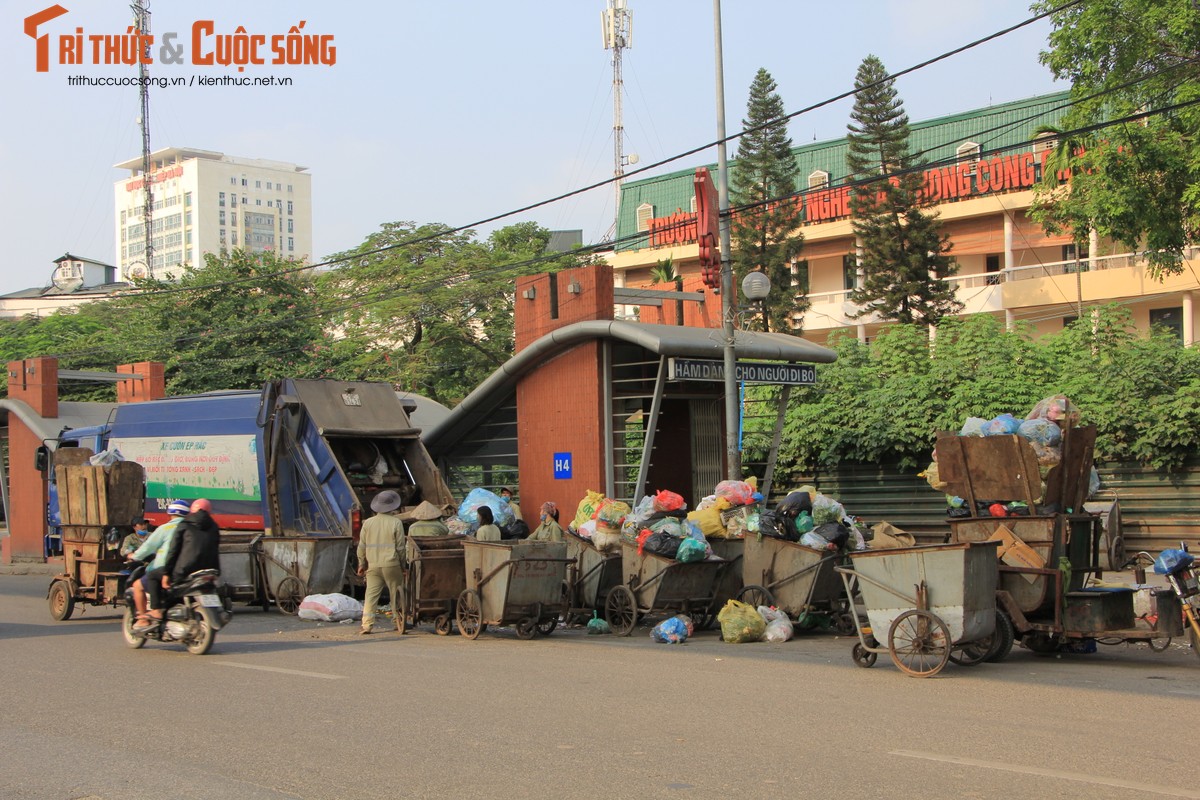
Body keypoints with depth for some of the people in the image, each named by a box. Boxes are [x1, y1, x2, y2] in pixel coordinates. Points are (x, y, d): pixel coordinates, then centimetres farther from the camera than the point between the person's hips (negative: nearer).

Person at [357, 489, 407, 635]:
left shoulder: (368, 523, 5)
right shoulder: (396, 523, -4)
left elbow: (362, 547, 7)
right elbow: (400, 547, -3)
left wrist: (361, 565, 16)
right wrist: (403, 565, 7)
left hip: (373, 565, 2)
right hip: (391, 564, -2)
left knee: (371, 595, 2)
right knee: (396, 594, 9)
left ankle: (367, 624, -7)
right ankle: (400, 624, 13)